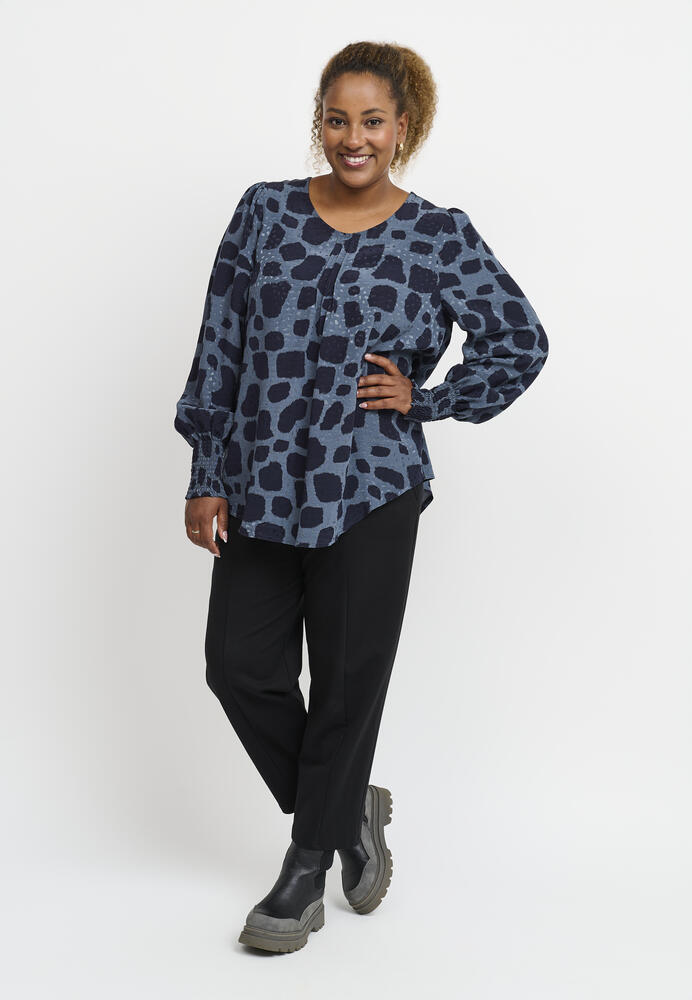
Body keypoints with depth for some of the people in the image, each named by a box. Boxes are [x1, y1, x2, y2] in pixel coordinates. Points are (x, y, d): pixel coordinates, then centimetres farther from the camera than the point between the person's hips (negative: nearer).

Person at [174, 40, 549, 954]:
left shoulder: (440, 236, -2)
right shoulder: (266, 212, 3)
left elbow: (520, 344, 3)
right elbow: (220, 348, 4)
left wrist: (423, 401, -3)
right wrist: (207, 476, 2)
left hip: (369, 497, -3)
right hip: (260, 488, 3)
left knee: (347, 684, 5)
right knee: (240, 666, 5)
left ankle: (310, 864, 24)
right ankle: (350, 810, 29)